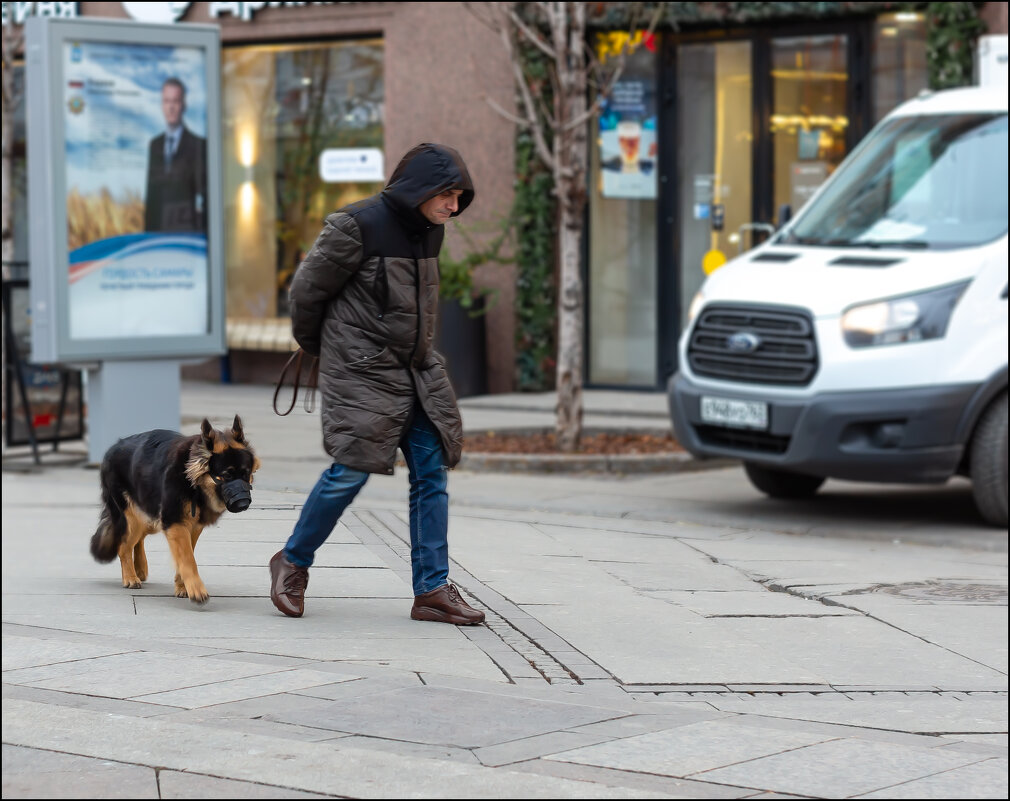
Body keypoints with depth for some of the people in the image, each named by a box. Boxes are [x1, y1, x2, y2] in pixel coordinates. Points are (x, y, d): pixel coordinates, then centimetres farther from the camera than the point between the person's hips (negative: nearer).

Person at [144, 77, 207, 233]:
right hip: (157, 229, 4)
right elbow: (150, 192, 15)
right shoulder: (154, 145, 15)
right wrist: (147, 230, 10)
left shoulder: (198, 145, -2)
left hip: (186, 229, -4)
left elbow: (203, 192, -3)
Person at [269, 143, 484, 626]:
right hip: (361, 372, -7)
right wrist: (317, 348, 9)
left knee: (432, 471, 1)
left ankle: (432, 590, 5)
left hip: (416, 370, 7)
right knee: (352, 469, -10)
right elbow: (306, 291, -5)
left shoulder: (429, 231, 8)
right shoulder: (358, 227, -15)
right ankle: (292, 563, 12)